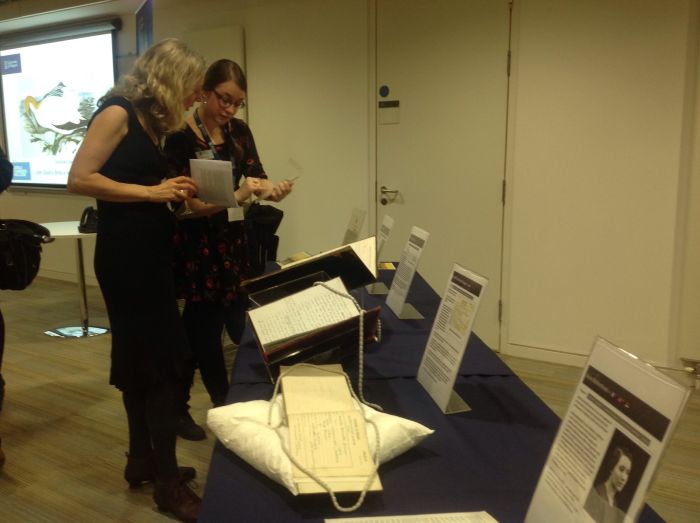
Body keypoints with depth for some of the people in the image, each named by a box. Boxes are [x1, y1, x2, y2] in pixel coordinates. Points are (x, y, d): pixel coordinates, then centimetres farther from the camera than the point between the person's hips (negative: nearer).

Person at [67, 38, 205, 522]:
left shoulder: (152, 123, 14)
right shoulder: (118, 113, -10)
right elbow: (79, 179, -17)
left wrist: (180, 199, 1)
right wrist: (152, 192, -18)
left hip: (150, 253, 9)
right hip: (126, 254, -9)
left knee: (142, 358, 16)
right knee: (165, 362, -5)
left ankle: (142, 460, 30)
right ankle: (168, 483, 7)